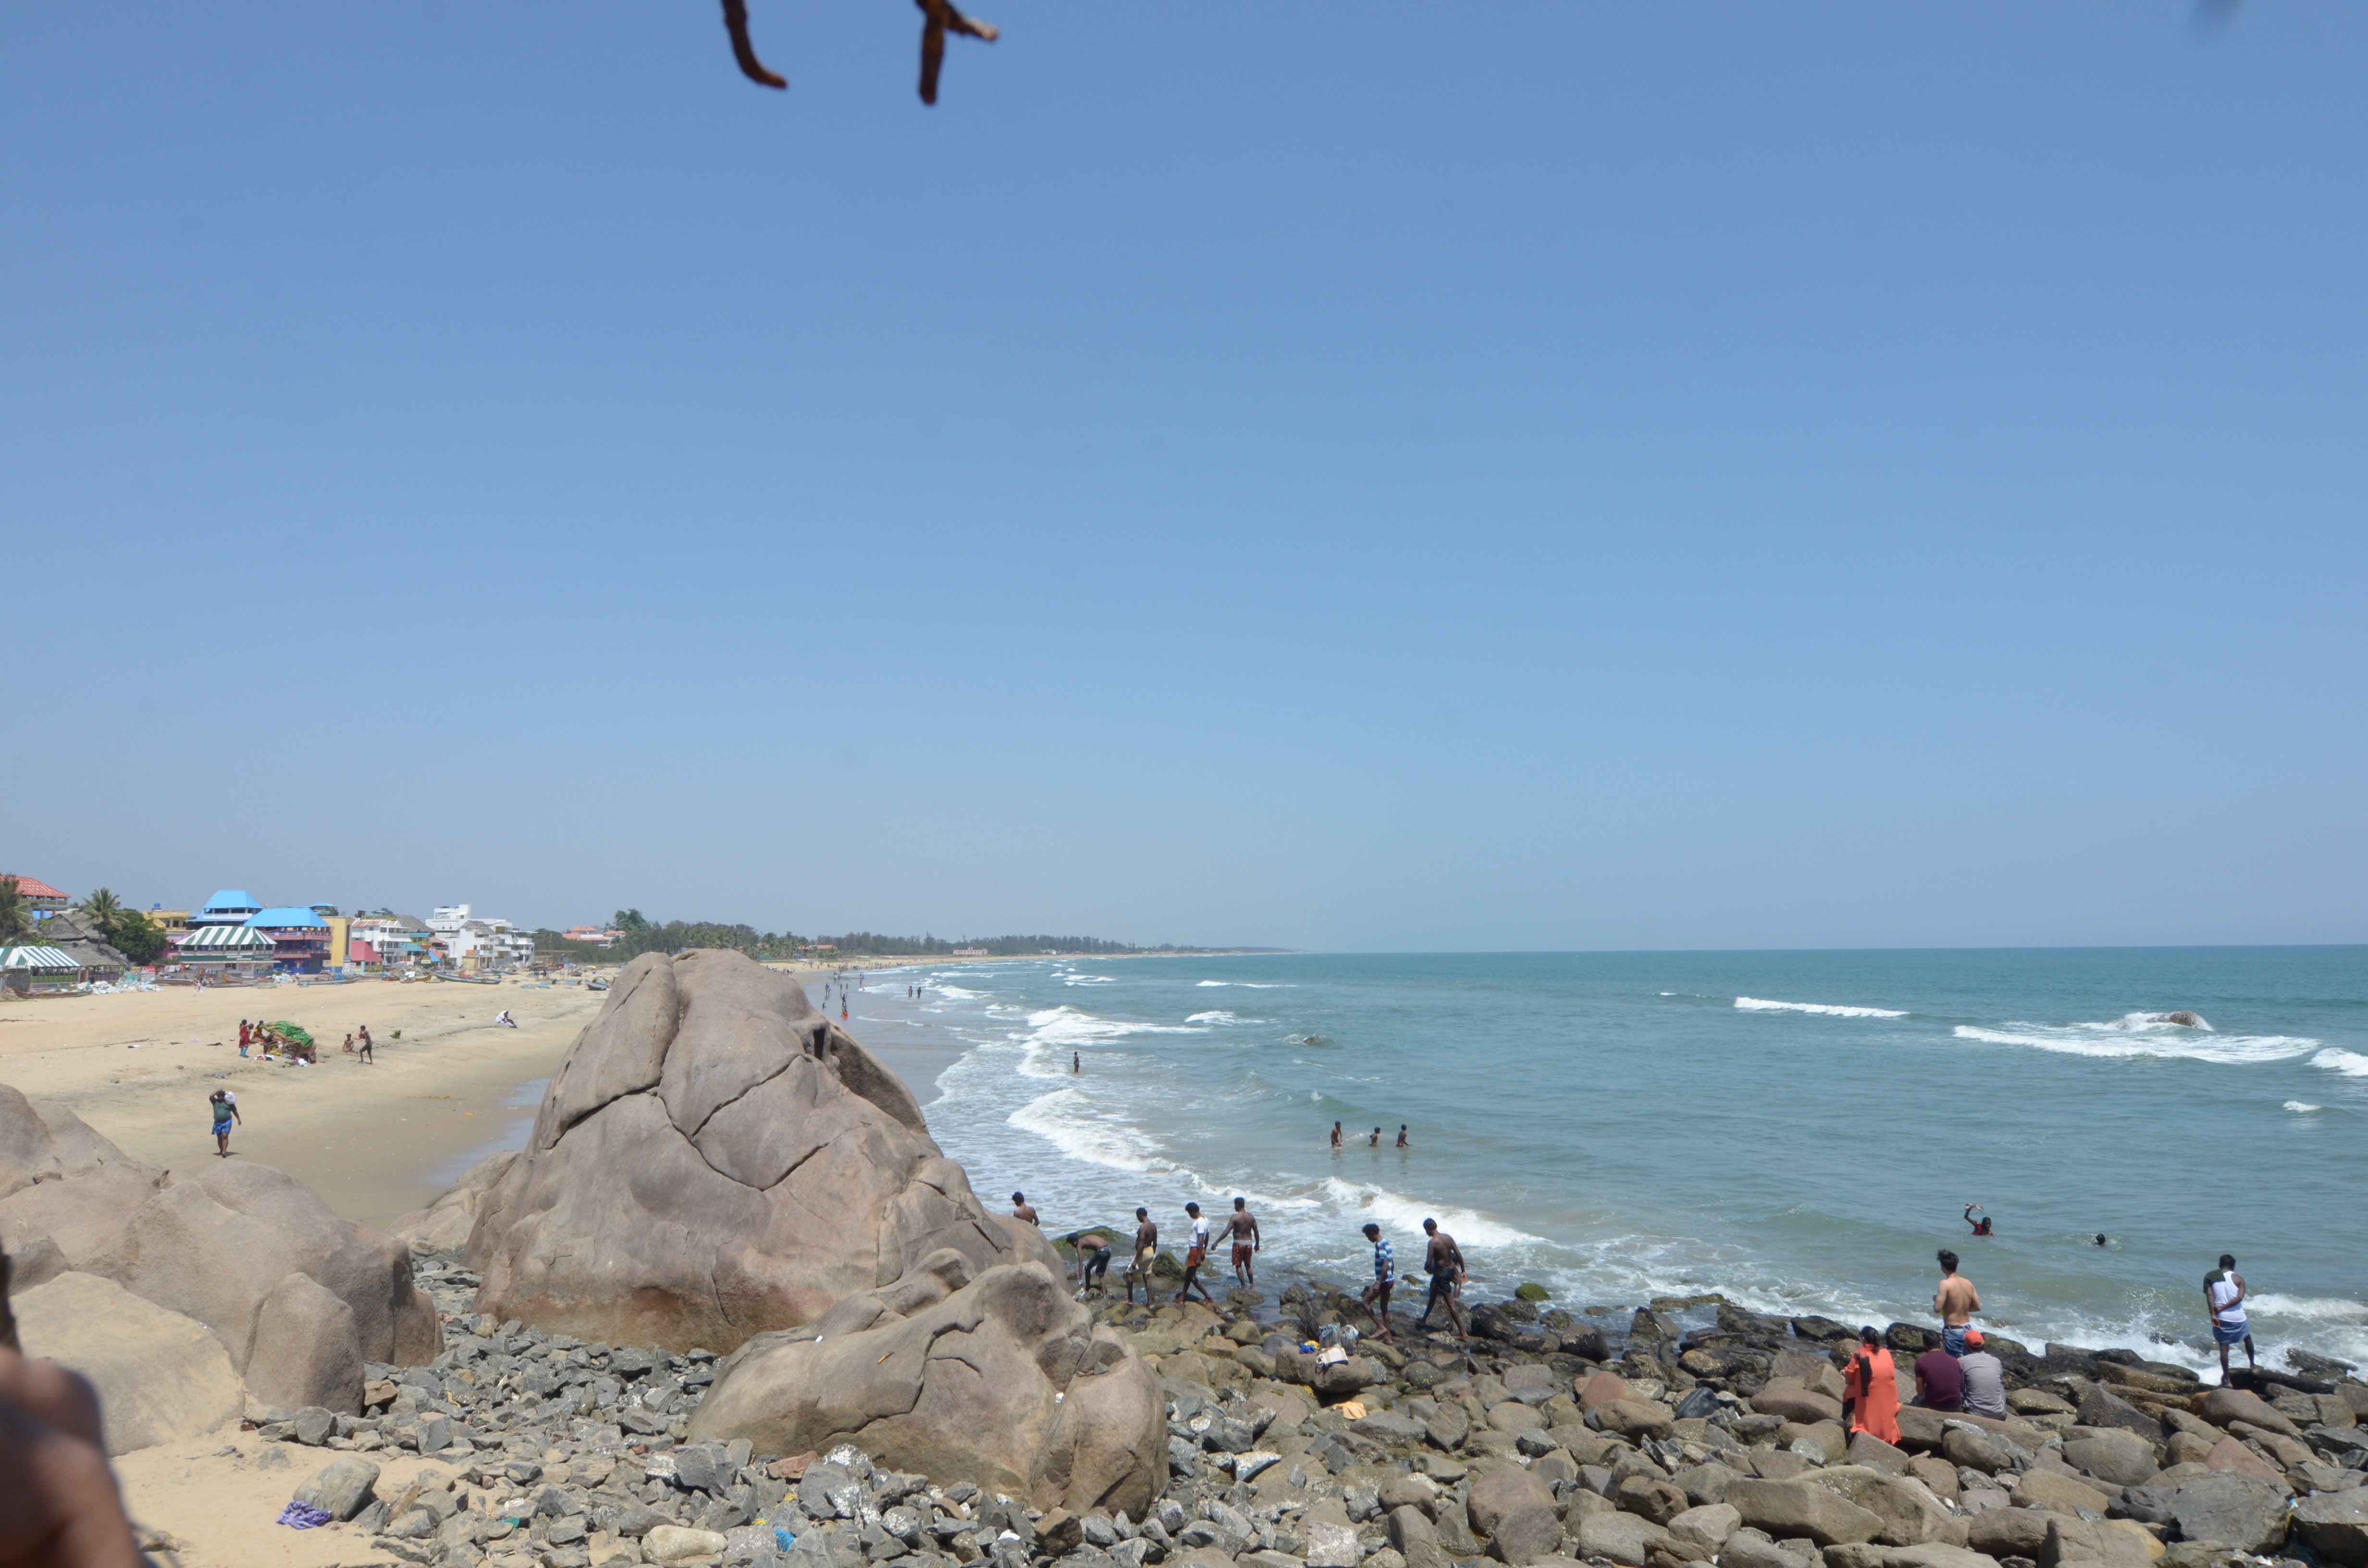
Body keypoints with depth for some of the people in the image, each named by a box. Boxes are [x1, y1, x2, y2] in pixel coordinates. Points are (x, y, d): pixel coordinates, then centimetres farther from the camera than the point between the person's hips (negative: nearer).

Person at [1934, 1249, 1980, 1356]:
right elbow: (1978, 1307, 10)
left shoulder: (1946, 1284, -19)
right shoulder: (1968, 1283, 2)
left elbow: (1937, 1308, -19)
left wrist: (1936, 1299, 1)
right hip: (1967, 1329, 7)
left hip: (1953, 1331, -7)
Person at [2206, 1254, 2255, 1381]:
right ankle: (2253, 1365, 46)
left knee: (2224, 1347, 4)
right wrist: (2222, 1308, -12)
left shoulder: (2210, 1277, 1)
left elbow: (2209, 1295, -12)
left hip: (2221, 1318, 0)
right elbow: (2239, 1298, -16)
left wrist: (2214, 1314, -16)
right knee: (2247, 1338, 30)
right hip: (2238, 1317, 0)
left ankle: (2226, 1379, 2)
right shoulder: (2239, 1279, -3)